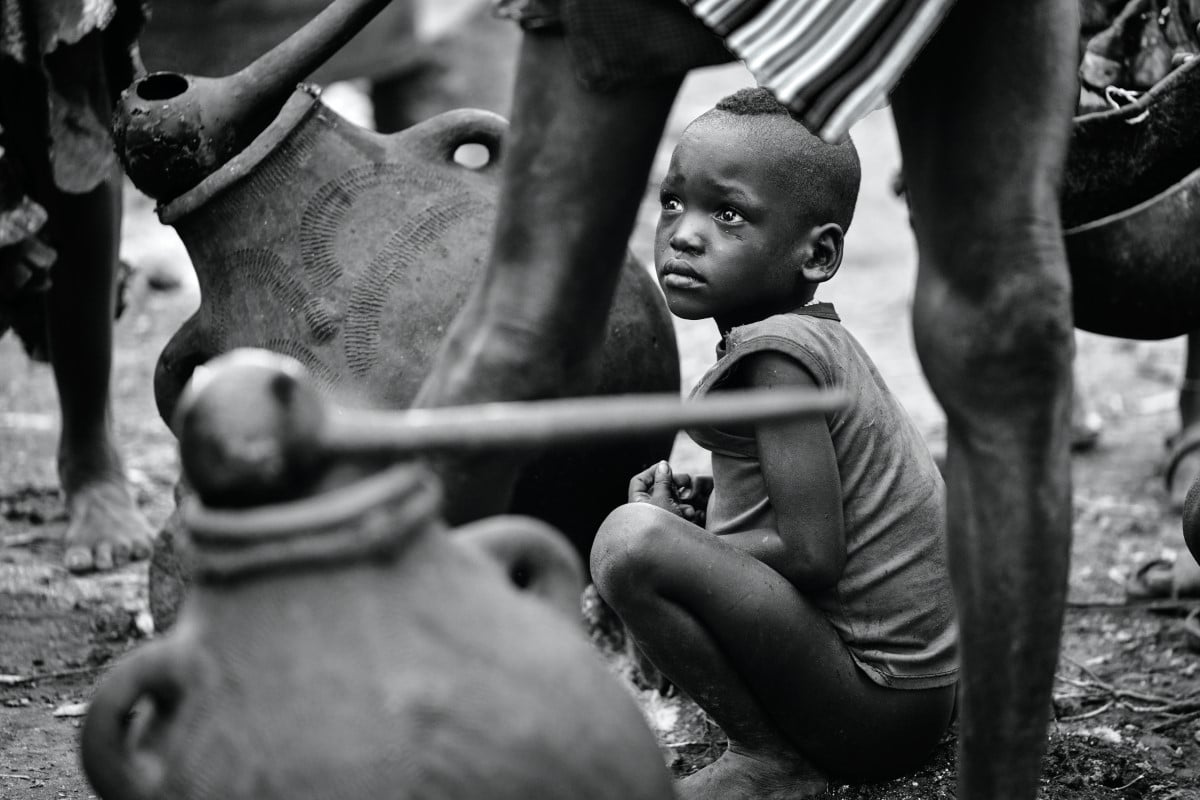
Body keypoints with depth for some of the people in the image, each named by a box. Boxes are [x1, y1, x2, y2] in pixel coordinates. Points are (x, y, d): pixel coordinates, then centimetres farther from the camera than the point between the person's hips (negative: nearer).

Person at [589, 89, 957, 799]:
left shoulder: (777, 353, -17)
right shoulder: (823, 339, 10)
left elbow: (811, 553, -23)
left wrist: (671, 540, -8)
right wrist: (697, 506, 6)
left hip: (875, 704, -10)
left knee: (634, 544, -25)